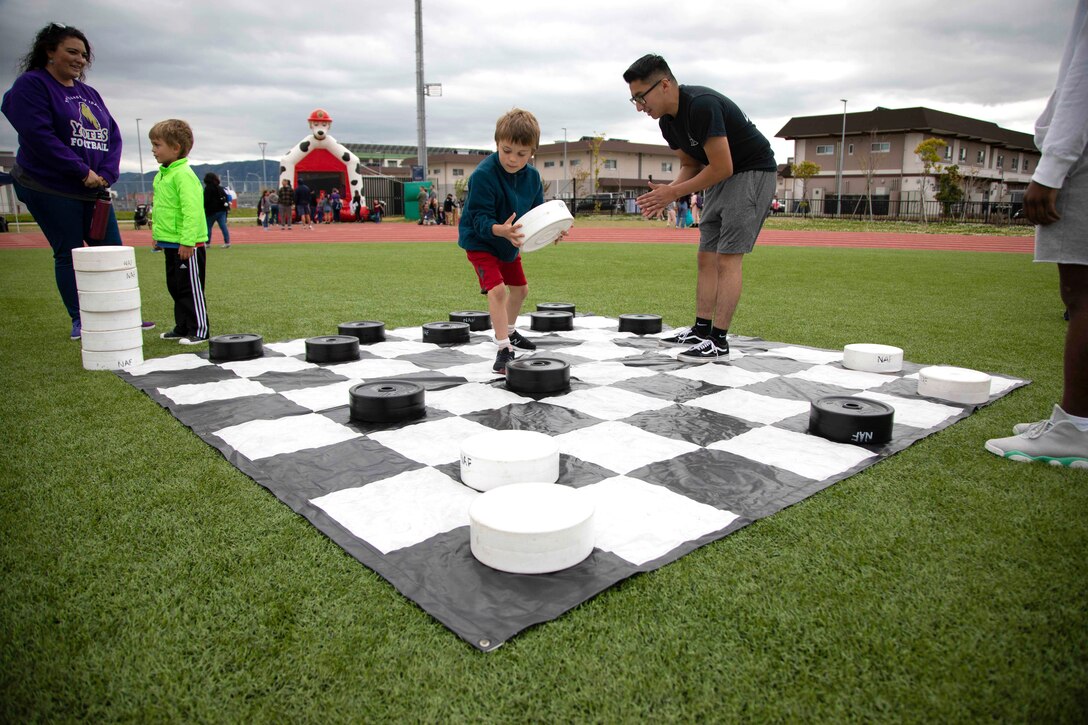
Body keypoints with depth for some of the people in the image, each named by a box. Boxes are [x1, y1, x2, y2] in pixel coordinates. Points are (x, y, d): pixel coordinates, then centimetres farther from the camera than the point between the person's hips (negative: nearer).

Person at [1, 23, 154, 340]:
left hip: (94, 189, 6)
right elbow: (39, 136, -16)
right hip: (51, 190, -6)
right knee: (69, 254, -2)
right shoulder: (31, 85, -5)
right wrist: (83, 172, -17)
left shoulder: (89, 93, 16)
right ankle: (79, 321, 6)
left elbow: (113, 134, 9)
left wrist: (106, 173, -7)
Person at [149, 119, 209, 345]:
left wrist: (187, 241, -27)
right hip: (170, 243, 10)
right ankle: (183, 328, 26)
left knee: (191, 288, -3)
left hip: (187, 246, -10)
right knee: (176, 287, 16)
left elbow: (192, 210, -24)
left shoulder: (183, 174, -16)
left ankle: (199, 330, 5)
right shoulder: (162, 174, 14)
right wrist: (158, 236, 23)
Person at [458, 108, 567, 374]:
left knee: (520, 288, 19)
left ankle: (508, 331, 44)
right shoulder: (483, 174, -29)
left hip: (509, 242, 7)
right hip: (480, 241, -7)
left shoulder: (533, 177, -10)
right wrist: (500, 229, -52)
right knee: (497, 289, -23)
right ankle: (503, 349, -18)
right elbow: (480, 217, -31)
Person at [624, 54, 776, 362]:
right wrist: (668, 192, -8)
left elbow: (722, 167, -27)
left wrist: (674, 192, -19)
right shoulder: (668, 120, 2)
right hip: (720, 178, 9)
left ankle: (718, 340, -10)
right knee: (707, 256, 6)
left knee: (727, 258, -13)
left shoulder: (702, 105, -27)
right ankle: (702, 330, 12)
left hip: (753, 173, -9)